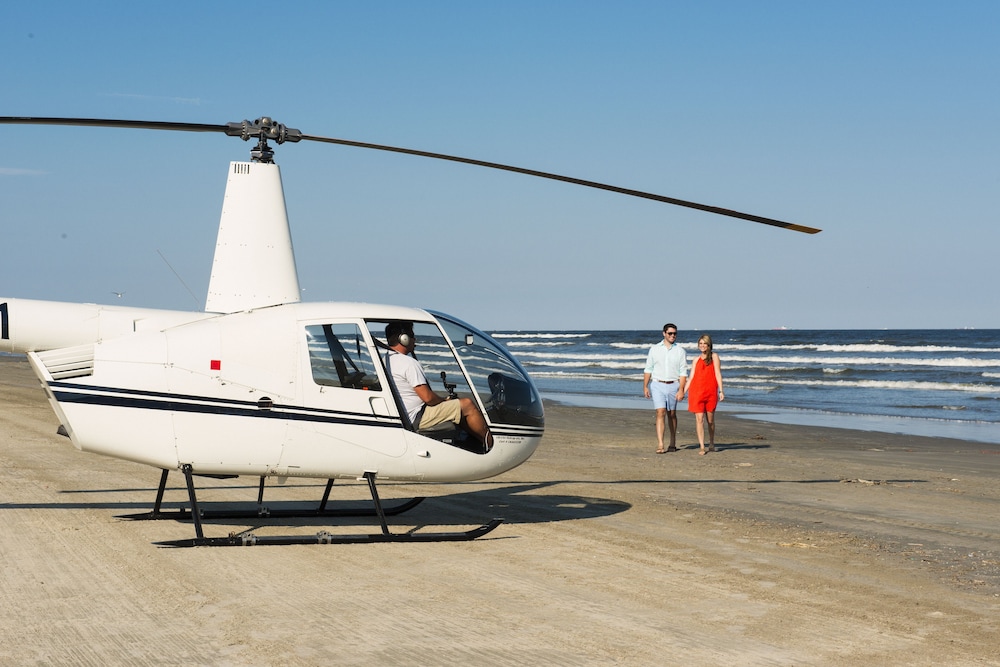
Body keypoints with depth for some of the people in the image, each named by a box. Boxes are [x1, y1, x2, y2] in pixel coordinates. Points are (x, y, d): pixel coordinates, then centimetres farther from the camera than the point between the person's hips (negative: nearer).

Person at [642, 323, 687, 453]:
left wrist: (681, 390, -9)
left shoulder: (680, 351, 3)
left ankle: (673, 444, 23)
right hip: (657, 385, -1)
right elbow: (648, 369, 7)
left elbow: (683, 372, -1)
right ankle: (660, 445, -17)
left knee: (672, 414, 10)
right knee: (660, 413, -12)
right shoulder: (654, 349, 5)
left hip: (673, 385, 1)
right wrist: (645, 386, 0)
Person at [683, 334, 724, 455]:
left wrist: (721, 391, -6)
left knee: (710, 420, 9)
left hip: (711, 392, -1)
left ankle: (712, 443, 28)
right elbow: (691, 377, 13)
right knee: (699, 418, -8)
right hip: (696, 391, 1)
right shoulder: (696, 360, 14)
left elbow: (718, 374, 1)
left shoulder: (714, 356, 7)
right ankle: (702, 447, -8)